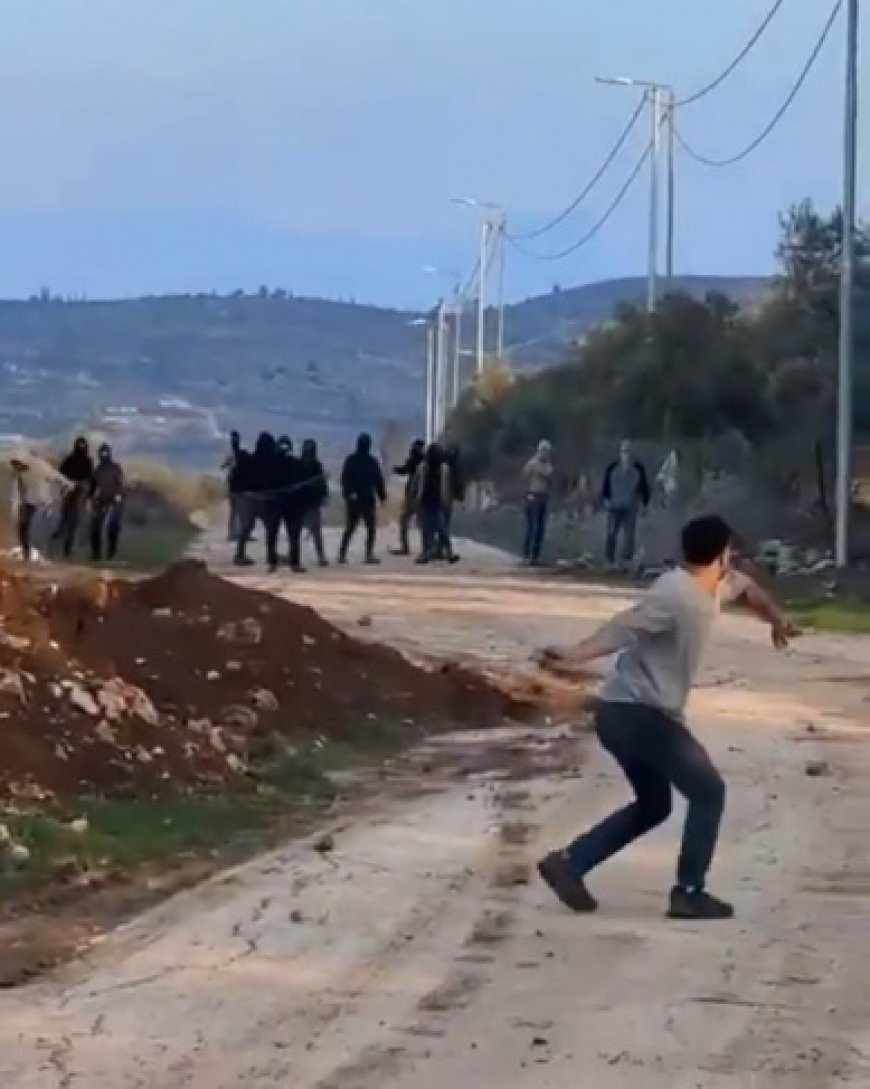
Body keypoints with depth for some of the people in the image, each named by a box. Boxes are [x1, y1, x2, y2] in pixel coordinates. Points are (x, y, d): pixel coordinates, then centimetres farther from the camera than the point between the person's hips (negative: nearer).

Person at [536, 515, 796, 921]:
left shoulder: (712, 586, 10)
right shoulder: (676, 595, -20)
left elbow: (744, 586, 33)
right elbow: (623, 629, -32)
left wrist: (776, 617, 39)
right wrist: (573, 658, -42)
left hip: (632, 713, 10)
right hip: (636, 713, -10)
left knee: (653, 805, 22)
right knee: (708, 791, -2)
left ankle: (568, 862, 18)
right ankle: (689, 893, 3)